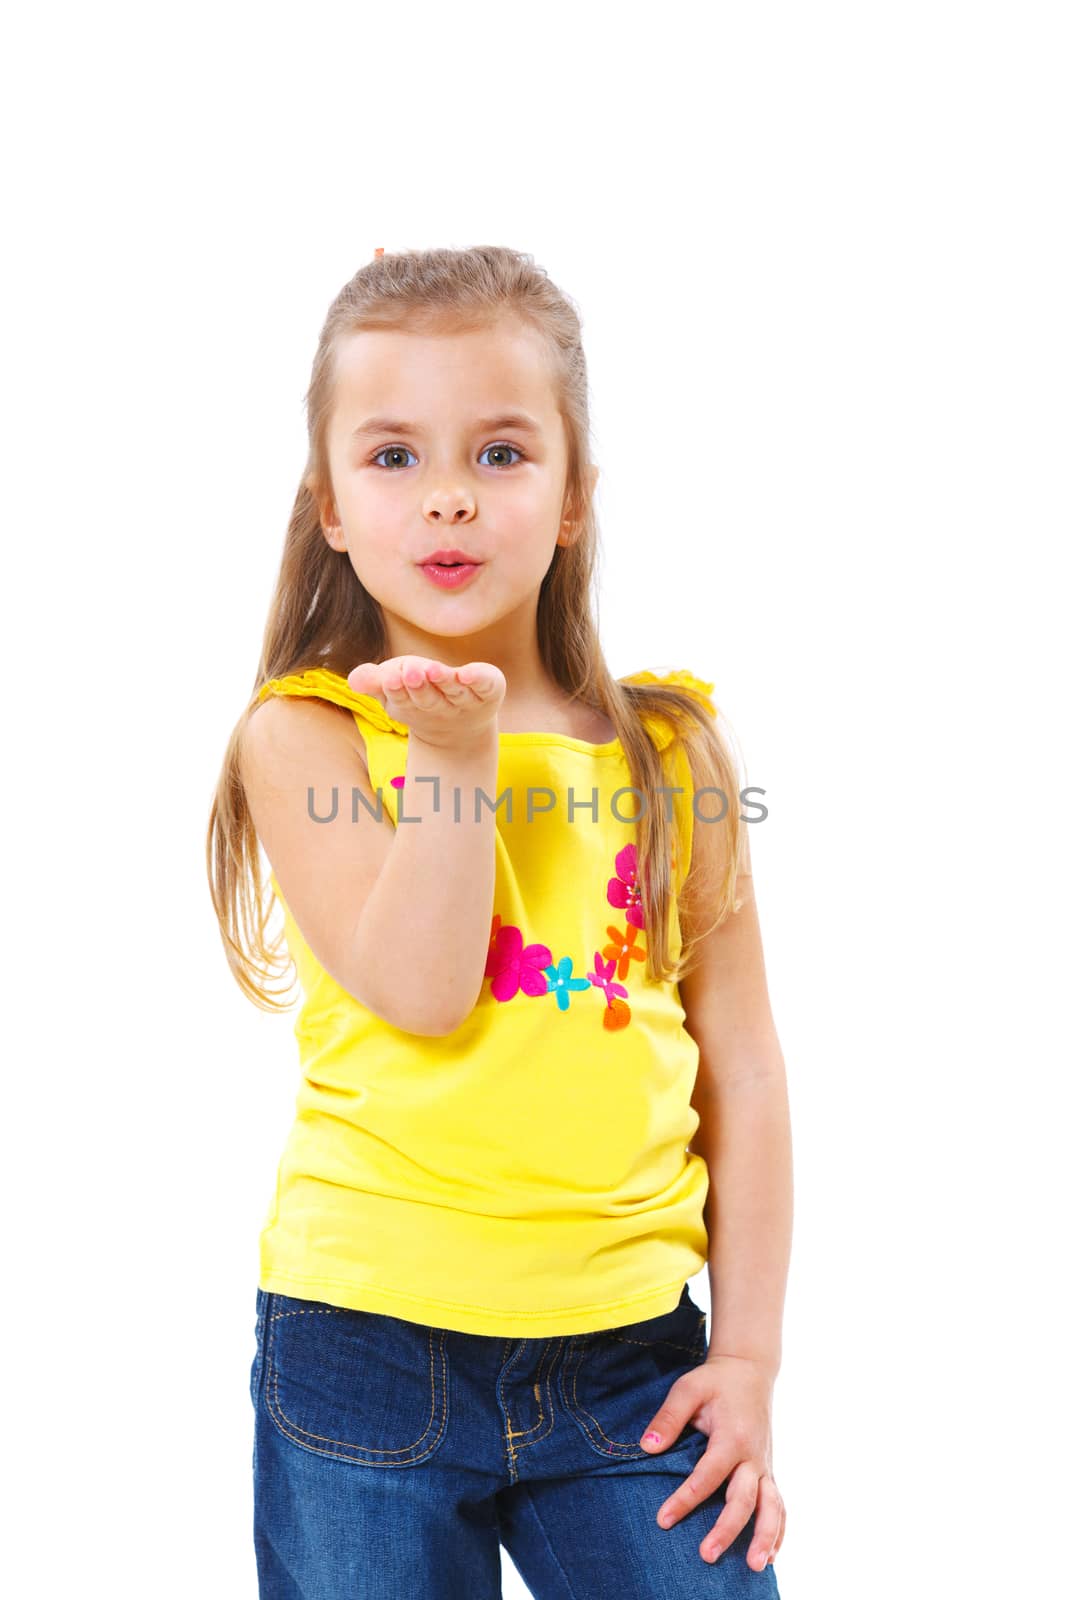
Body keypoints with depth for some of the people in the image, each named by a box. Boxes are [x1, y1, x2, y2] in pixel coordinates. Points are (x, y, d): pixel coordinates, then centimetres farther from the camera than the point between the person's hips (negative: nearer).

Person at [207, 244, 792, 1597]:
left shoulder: (670, 750, 3)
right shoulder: (302, 734, -4)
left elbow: (739, 1064, 5)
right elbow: (421, 993, -17)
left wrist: (747, 1356, 3)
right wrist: (454, 748, -20)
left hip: (631, 1351, 2)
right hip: (368, 1341, -2)